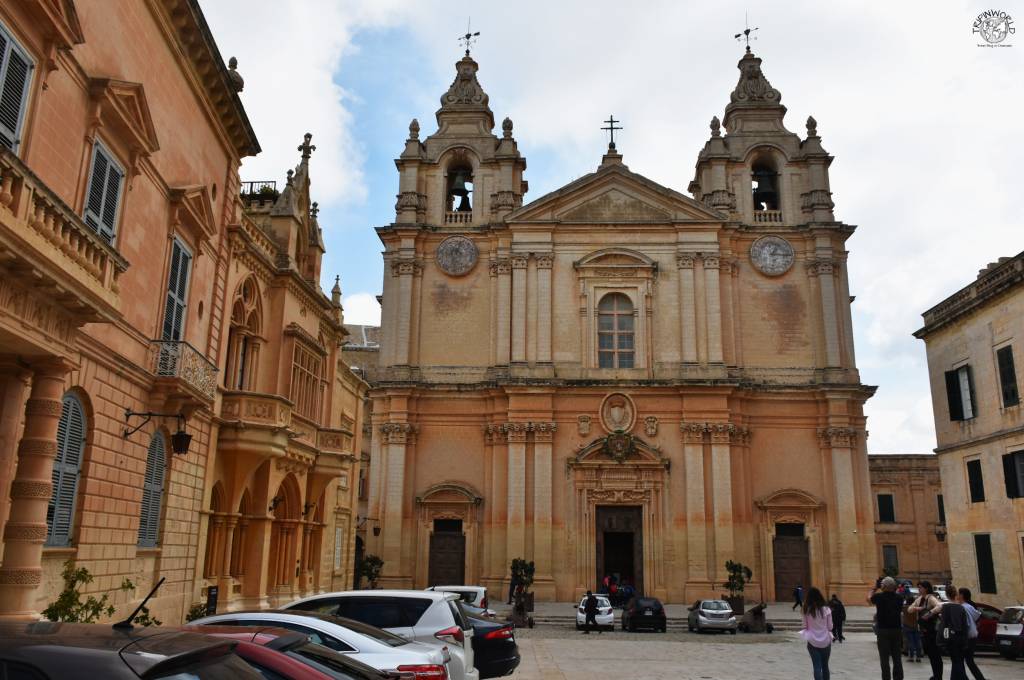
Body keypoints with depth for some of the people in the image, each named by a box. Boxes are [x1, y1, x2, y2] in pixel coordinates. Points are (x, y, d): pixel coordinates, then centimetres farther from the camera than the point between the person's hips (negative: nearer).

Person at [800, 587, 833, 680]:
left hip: (812, 641, -1)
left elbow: (805, 626, -1)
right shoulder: (826, 609, -10)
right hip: (825, 641, 1)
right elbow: (830, 627, -3)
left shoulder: (807, 610, -9)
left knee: (817, 666, 1)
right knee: (825, 666, 18)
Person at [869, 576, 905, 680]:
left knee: (884, 658, 1)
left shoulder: (879, 597, -10)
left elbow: (869, 598, 10)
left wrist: (875, 588, 22)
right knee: (897, 657, 12)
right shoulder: (899, 598, -1)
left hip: (883, 630, -4)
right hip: (897, 629, 4)